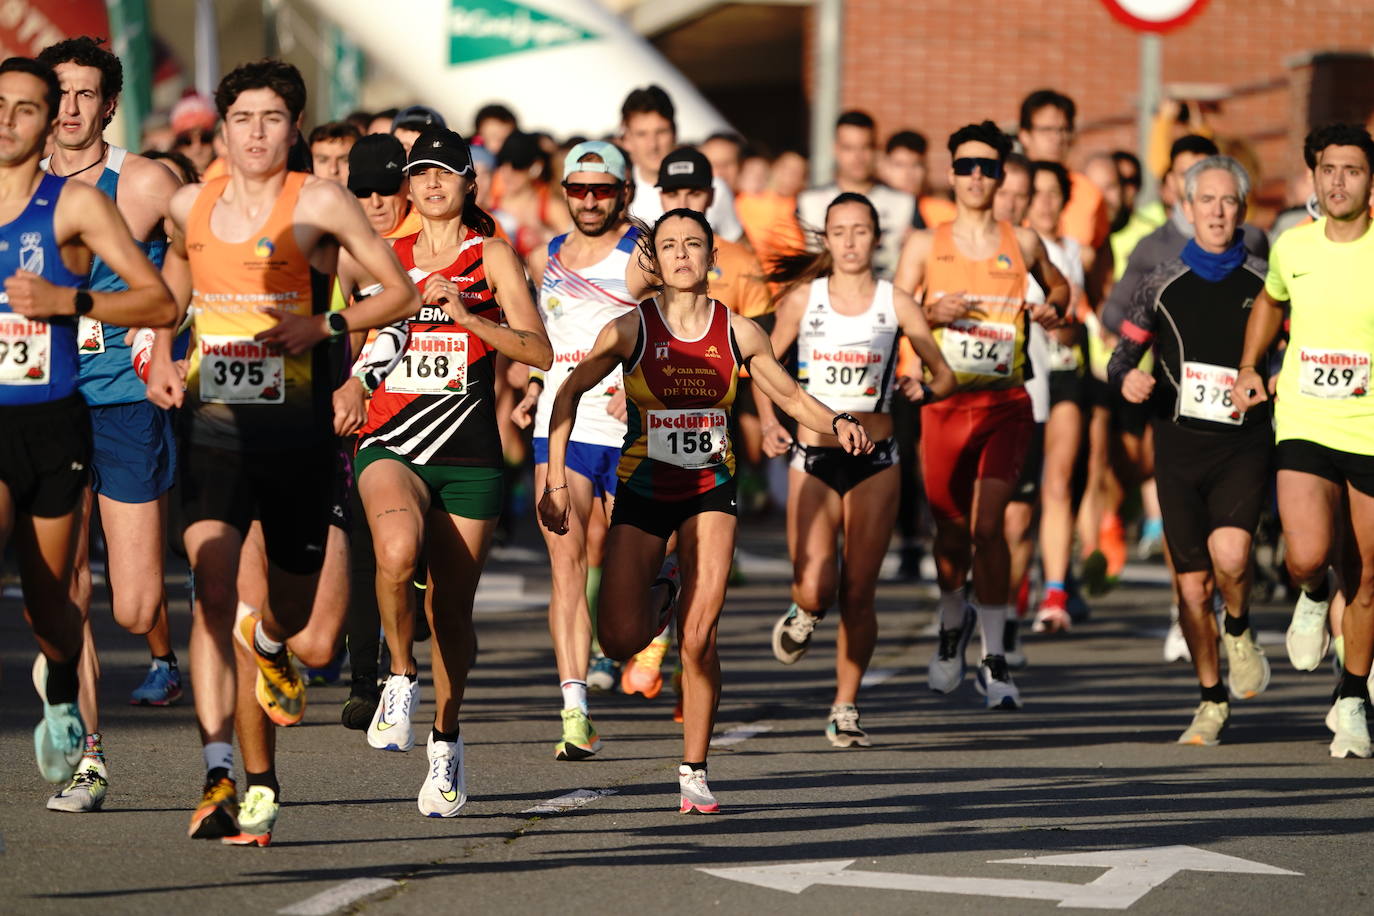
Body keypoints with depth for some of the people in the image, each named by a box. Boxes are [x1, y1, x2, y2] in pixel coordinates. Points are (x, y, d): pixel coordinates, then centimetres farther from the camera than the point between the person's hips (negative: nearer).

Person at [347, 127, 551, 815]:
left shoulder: (491, 256, 3)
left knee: (451, 609, 3)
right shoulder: (385, 257, 11)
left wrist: (466, 315, -16)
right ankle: (400, 680, -9)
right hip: (390, 444, 1)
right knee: (397, 551, -32)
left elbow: (539, 351, -6)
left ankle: (446, 744, 24)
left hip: (470, 454, -1)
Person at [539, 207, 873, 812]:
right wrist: (555, 478, -8)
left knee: (699, 639, -11)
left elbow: (792, 396, 7)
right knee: (619, 641, -6)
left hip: (710, 490, 0)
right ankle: (658, 603, 31)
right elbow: (570, 392, -1)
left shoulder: (737, 332, -4)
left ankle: (693, 772, 1)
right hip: (642, 490, 0)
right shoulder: (631, 330, -9)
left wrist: (837, 423, -13)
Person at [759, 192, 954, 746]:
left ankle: (845, 709, 11)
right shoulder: (803, 297, 3)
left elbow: (944, 376, 8)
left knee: (858, 595, -2)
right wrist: (769, 423, -3)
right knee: (815, 589, -13)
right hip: (812, 458, 0)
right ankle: (805, 613, 24)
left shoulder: (896, 304, 2)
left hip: (875, 461, 0)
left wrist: (922, 390, -15)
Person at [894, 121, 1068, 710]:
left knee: (988, 526, -13)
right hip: (944, 400, 1)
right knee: (950, 529, 8)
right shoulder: (925, 245, 4)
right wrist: (933, 314, -15)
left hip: (1005, 402, -1)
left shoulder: (1022, 243, 7)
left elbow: (1058, 287, 25)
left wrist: (1052, 309, 2)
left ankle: (994, 658, -6)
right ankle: (953, 620, 38)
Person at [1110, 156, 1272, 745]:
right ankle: (1212, 701, 19)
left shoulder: (1264, 284, 3)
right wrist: (1127, 378, -12)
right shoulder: (1164, 283, 6)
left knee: (1229, 553, -26)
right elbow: (1122, 356, 10)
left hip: (1243, 443, -2)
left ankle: (1239, 632, 6)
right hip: (1179, 446, 2)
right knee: (1192, 585, 2)